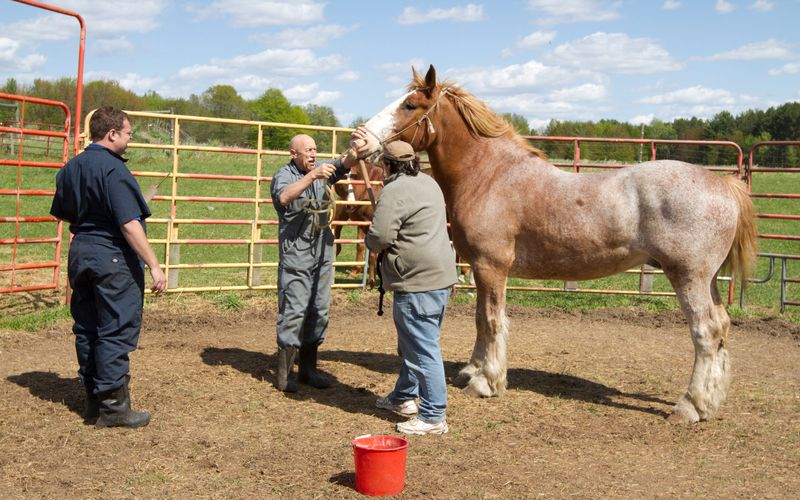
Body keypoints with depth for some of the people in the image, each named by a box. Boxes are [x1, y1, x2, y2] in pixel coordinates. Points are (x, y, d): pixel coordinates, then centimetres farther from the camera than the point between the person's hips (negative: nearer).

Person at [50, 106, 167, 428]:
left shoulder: (70, 168, 8)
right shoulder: (113, 169, -17)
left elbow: (61, 212, 19)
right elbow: (130, 224, -22)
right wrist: (154, 266, -21)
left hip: (80, 253, 8)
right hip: (113, 257, -8)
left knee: (86, 329, 13)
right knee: (116, 331, -1)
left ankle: (93, 401, 23)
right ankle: (113, 407, 4)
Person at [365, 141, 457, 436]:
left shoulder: (394, 192, -15)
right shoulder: (429, 183, 15)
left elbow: (379, 237, -21)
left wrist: (371, 242, 2)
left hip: (418, 282, -10)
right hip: (441, 276, 10)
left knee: (422, 349, -5)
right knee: (412, 343, 23)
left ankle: (434, 417, 0)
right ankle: (405, 397, 38)